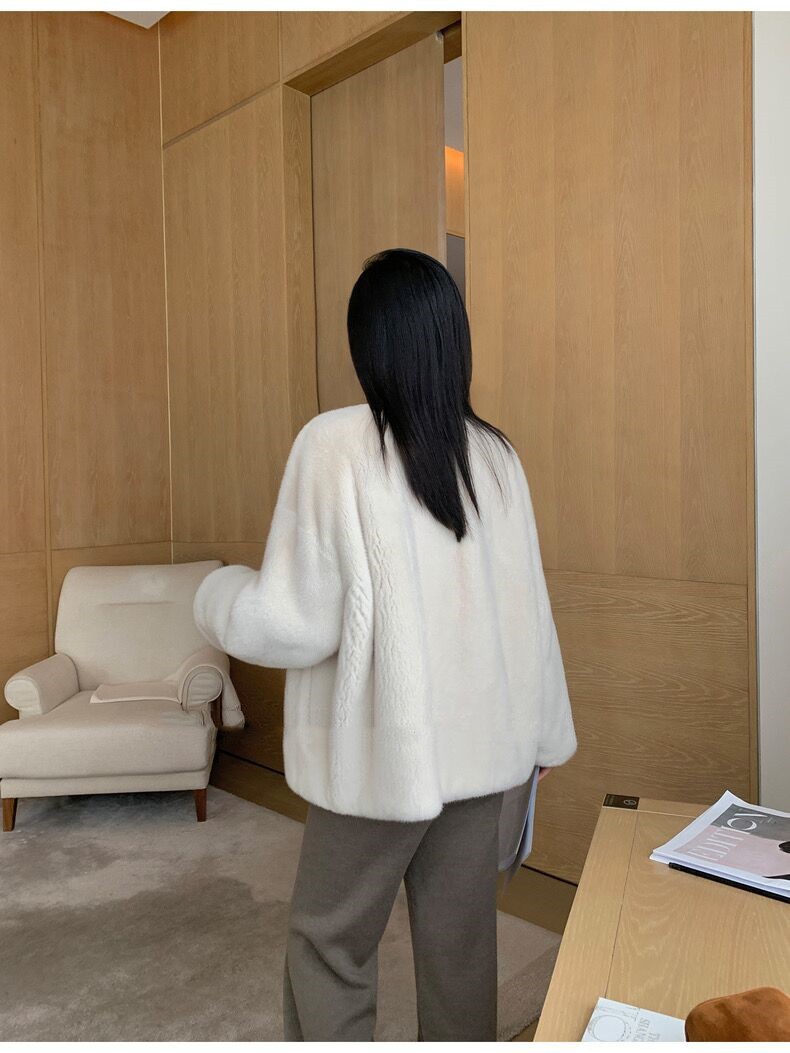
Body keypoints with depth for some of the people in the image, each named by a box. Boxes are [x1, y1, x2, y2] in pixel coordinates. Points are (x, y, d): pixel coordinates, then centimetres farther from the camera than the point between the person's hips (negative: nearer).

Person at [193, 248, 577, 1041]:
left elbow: (295, 624, -16)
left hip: (382, 751, -4)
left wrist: (216, 595, 4)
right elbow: (529, 609, 3)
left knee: (328, 945, 15)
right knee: (460, 940, 20)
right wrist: (546, 731, 14)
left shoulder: (336, 445, -16)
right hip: (480, 743, 5)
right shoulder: (494, 453, -1)